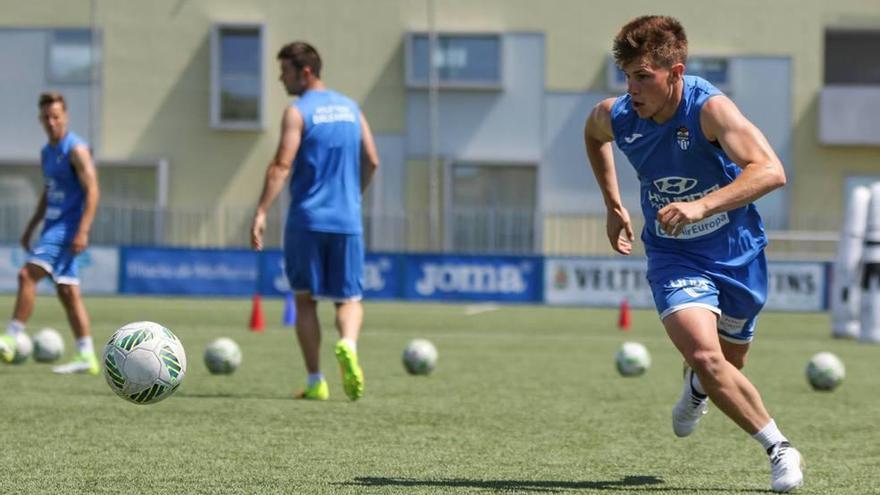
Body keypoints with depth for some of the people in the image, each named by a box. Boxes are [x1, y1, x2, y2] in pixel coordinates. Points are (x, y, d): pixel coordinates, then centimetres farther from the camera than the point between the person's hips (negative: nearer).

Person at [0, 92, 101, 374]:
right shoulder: (47, 152, 17)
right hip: (53, 227, 9)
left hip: (67, 229, -9)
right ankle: (87, 357, 5)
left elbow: (92, 190, -16)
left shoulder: (75, 149, -10)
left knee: (27, 274, -18)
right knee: (68, 292, 5)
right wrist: (30, 228, 24)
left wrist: (82, 231, -24)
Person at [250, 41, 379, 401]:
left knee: (305, 299, 8)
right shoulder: (350, 108, 11)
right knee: (349, 298, 9)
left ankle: (316, 382, 4)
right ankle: (348, 345, -23)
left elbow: (282, 165, -16)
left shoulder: (297, 112, -6)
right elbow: (372, 161, 12)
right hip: (347, 221, 4)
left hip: (306, 220, -4)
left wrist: (261, 213, -20)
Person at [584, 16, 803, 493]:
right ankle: (779, 448, -7)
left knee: (728, 363, 17)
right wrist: (613, 206, 13)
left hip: (737, 253, -1)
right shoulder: (615, 116, -14)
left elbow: (771, 171, -40)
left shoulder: (709, 108, -28)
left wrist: (702, 206, -51)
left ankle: (696, 387, 55)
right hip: (675, 259, 1)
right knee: (704, 356, -22)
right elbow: (592, 133, 14)